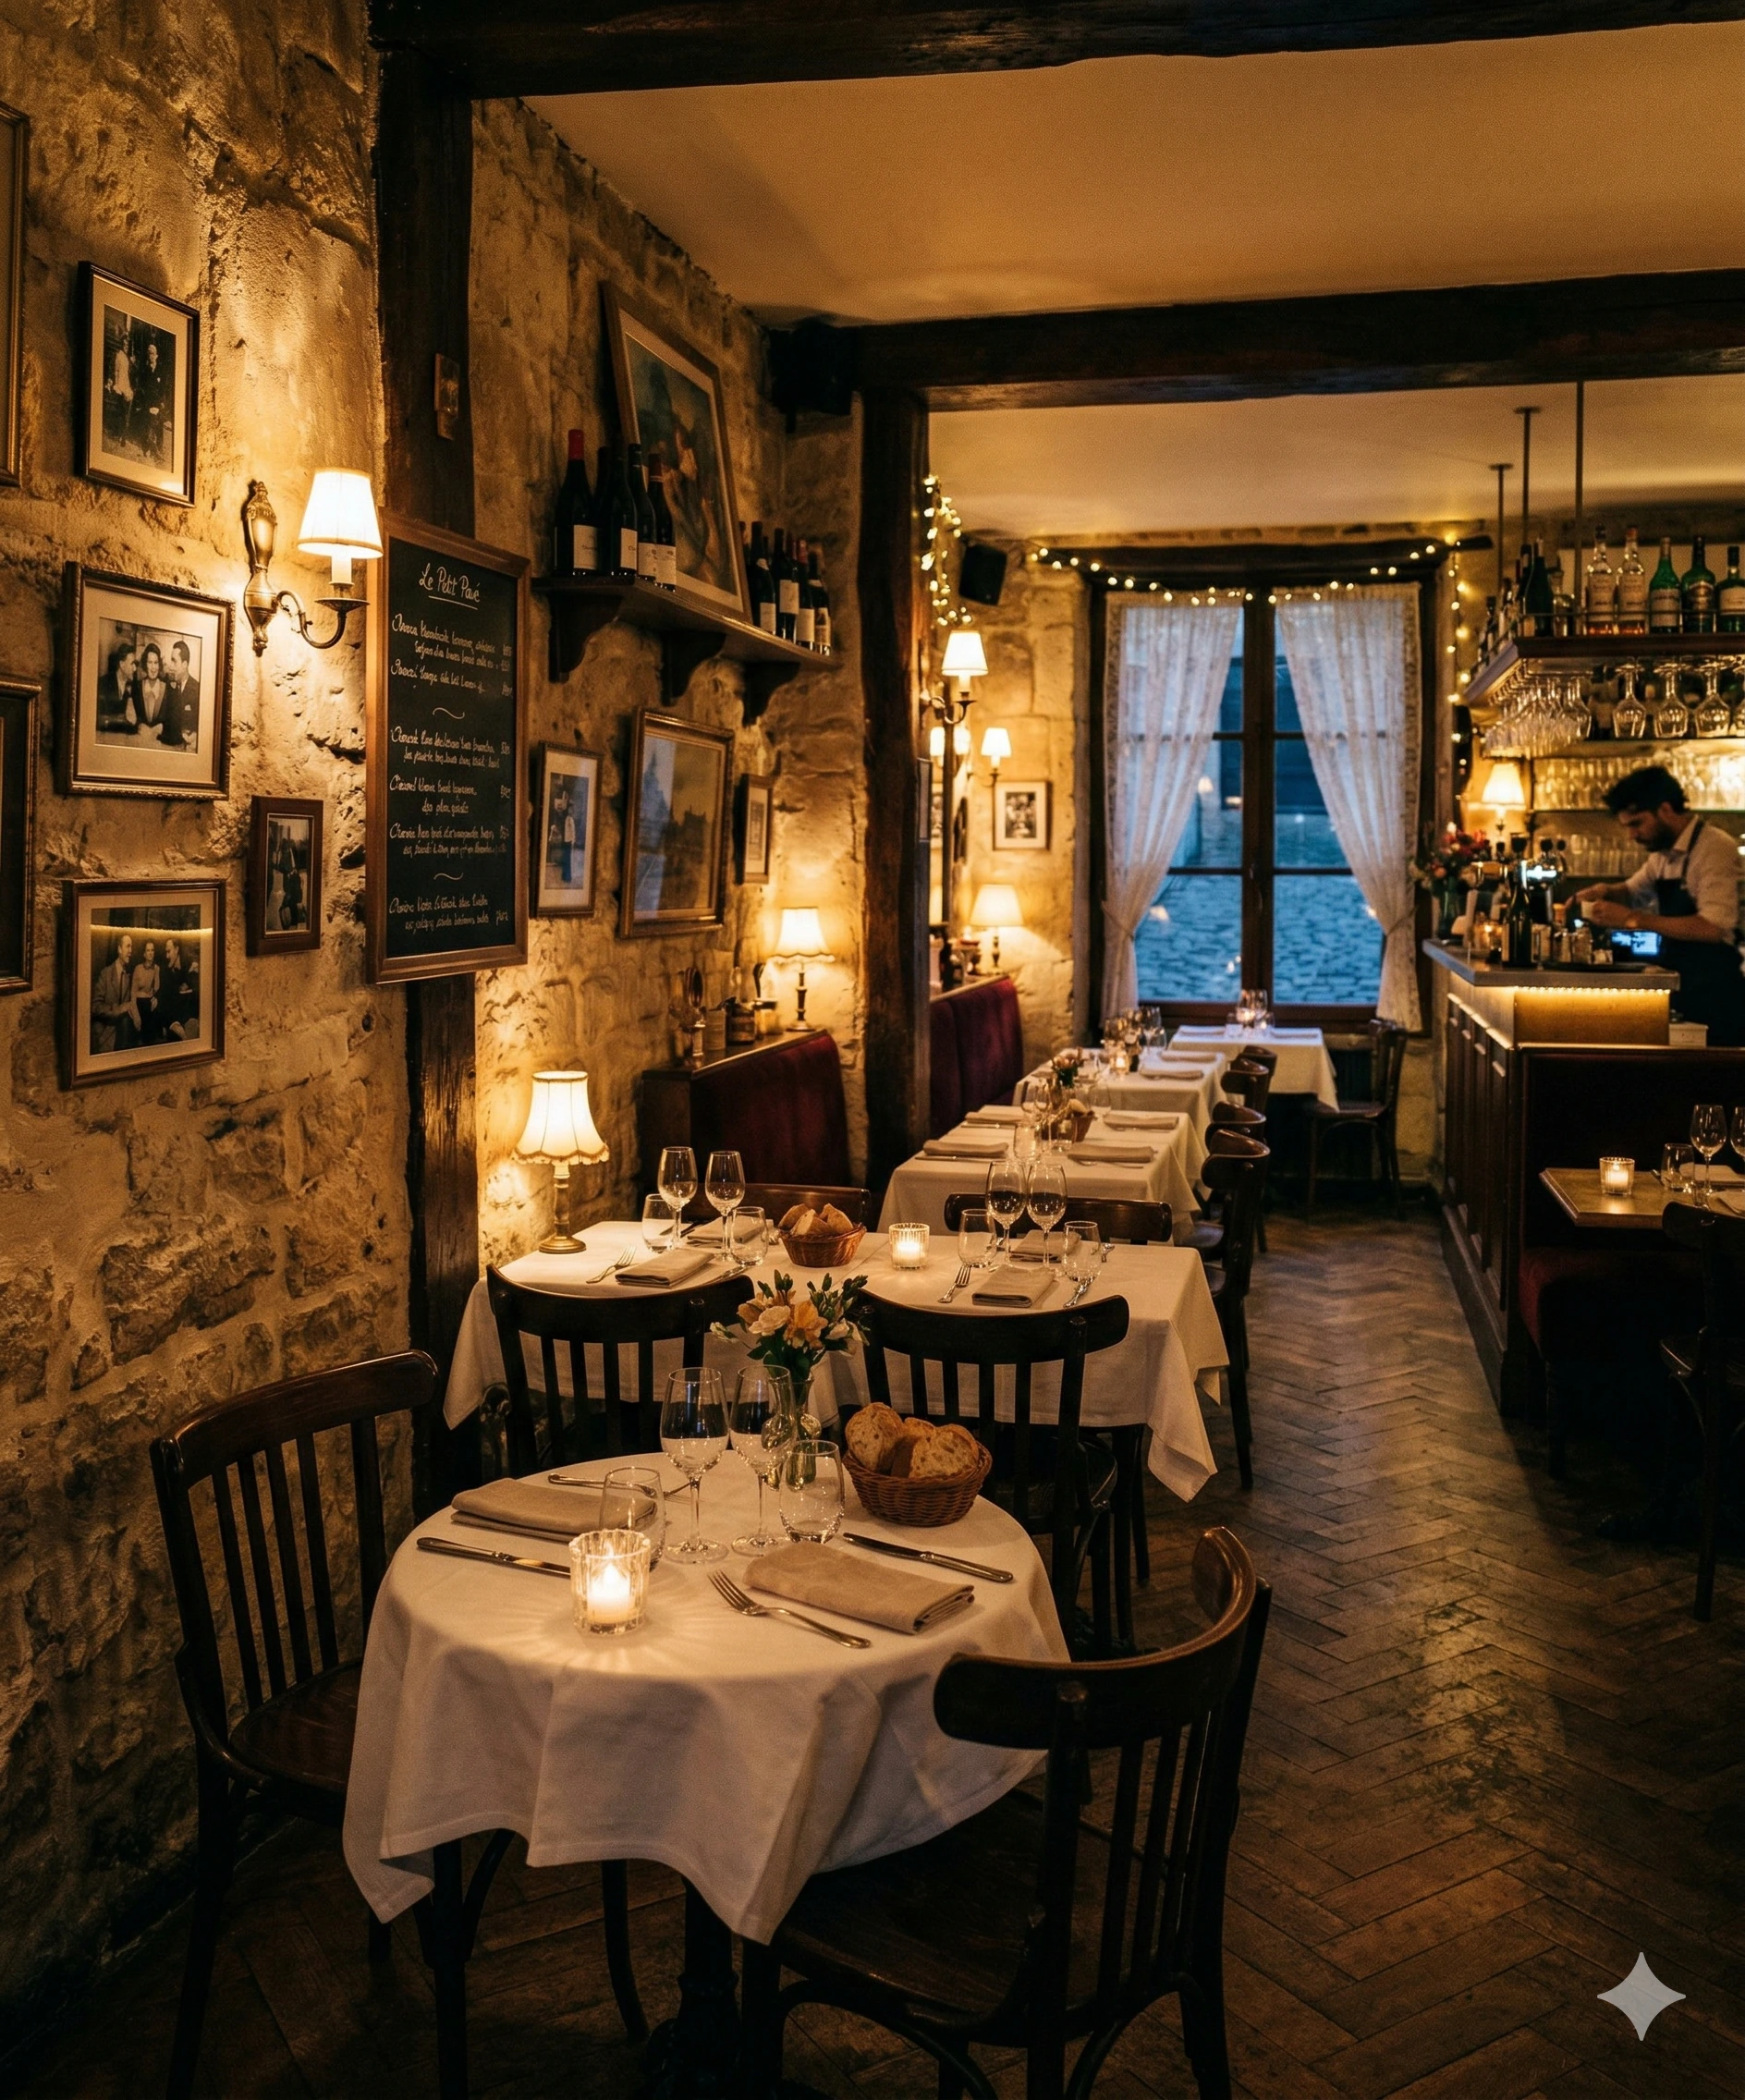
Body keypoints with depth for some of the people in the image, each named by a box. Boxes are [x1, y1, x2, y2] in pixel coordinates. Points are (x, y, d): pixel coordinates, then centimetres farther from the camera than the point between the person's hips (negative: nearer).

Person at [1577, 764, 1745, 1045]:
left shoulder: (1715, 848, -16)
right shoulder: (1663, 854, 10)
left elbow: (1714, 927, -27)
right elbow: (1632, 891, 28)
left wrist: (1633, 919, -27)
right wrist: (1606, 891, 4)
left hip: (1715, 1001, -8)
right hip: (1681, 994, 8)